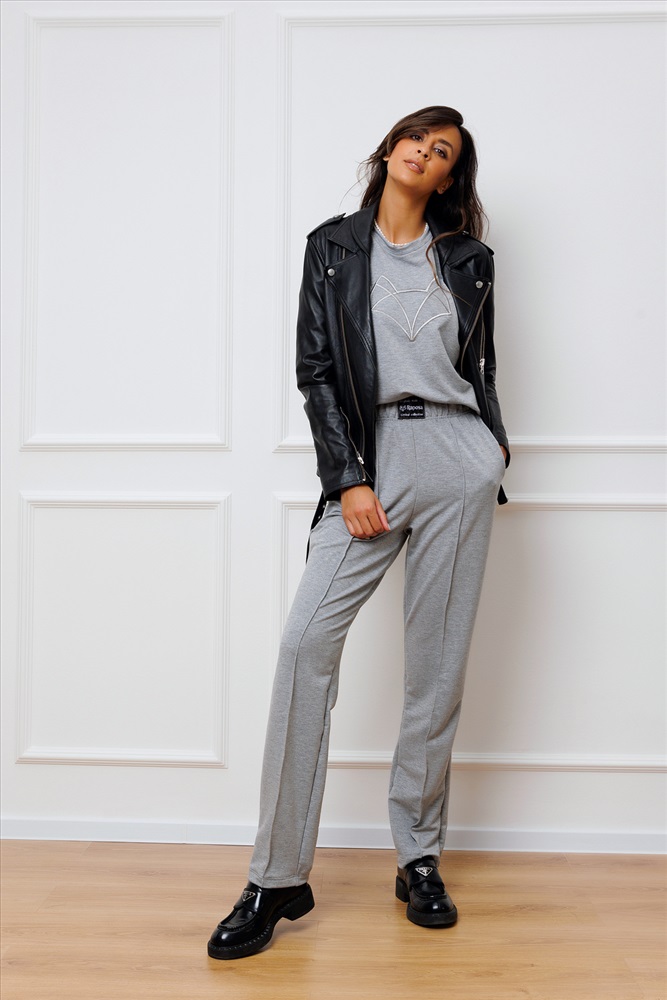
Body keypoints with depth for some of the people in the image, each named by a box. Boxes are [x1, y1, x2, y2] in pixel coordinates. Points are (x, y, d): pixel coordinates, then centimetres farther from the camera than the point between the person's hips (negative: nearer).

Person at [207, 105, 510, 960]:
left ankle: (419, 857, 17)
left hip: (457, 457, 1)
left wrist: (494, 445, 10)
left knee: (438, 659, 2)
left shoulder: (467, 257, 14)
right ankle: (280, 878, -5)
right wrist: (347, 479, -7)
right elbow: (315, 369, 2)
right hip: (370, 458, -1)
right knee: (306, 641, -14)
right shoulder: (333, 245, 10)